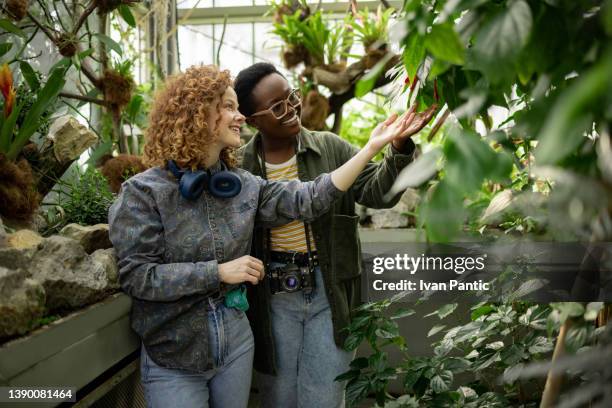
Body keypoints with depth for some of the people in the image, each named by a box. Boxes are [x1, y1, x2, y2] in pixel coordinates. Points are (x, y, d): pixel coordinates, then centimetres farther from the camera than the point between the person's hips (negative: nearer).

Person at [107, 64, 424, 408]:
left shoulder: (242, 185, 2)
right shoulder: (144, 191, -13)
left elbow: (309, 199, -6)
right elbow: (136, 275, -18)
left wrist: (372, 147, -9)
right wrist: (219, 272, -21)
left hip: (237, 344, 5)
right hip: (173, 359, -5)